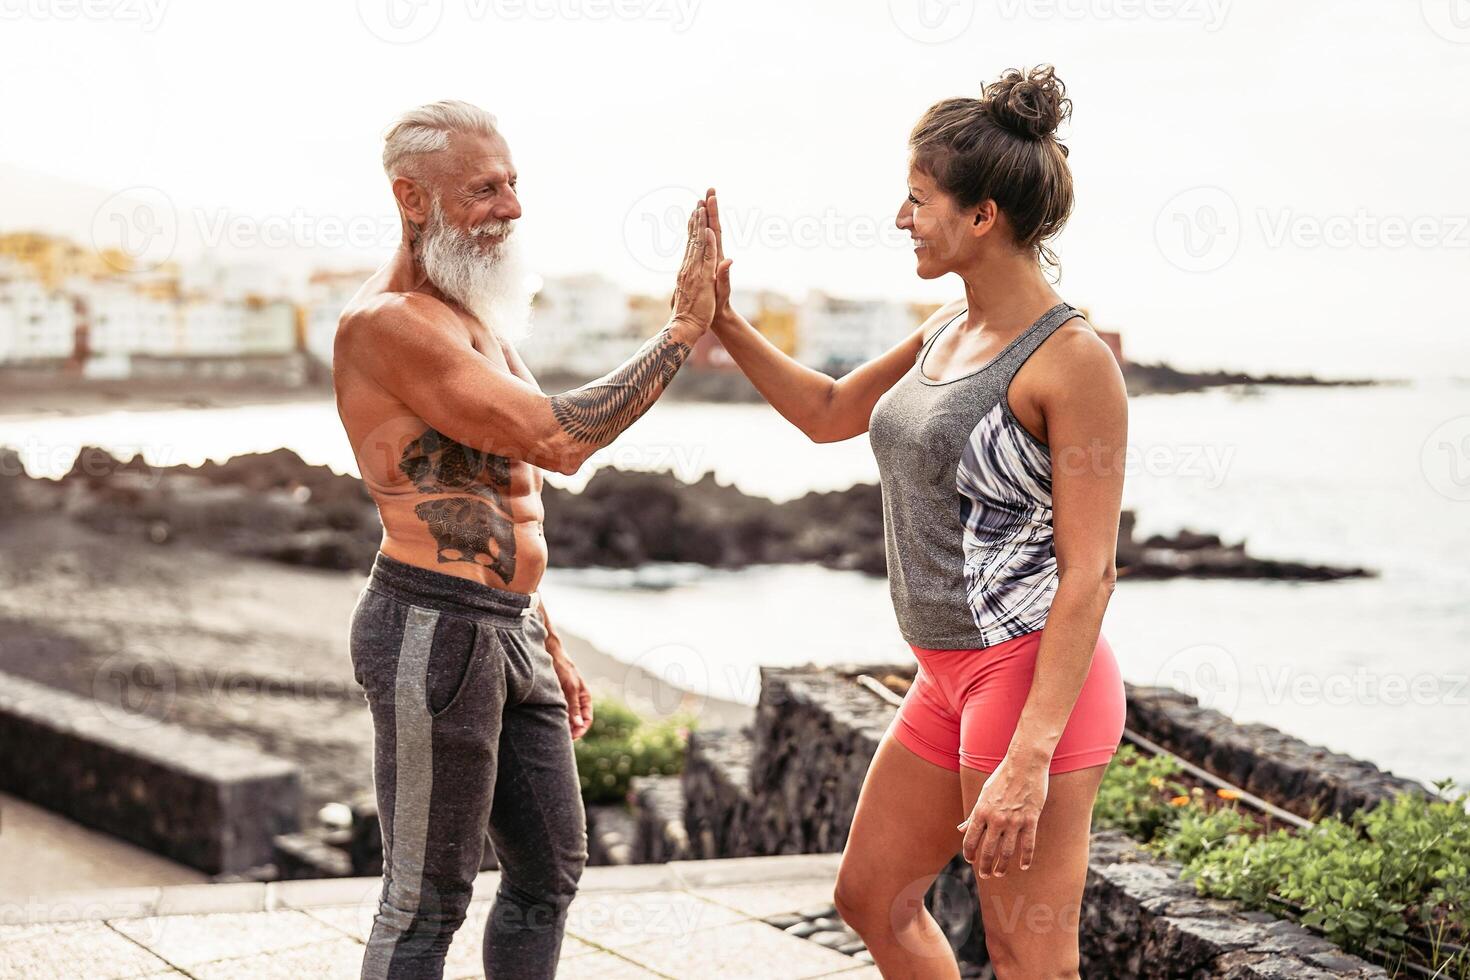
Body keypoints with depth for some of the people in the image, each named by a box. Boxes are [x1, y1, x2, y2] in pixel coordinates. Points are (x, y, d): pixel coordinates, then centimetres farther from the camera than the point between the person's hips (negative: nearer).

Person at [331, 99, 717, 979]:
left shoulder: (477, 322, 16)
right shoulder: (388, 322, -16)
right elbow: (558, 439, -23)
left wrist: (550, 644, 21)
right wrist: (684, 330, -18)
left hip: (509, 627, 10)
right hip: (434, 629, -10)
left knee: (551, 870, 17)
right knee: (429, 899, -1)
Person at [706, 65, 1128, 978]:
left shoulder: (1074, 361, -17)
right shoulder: (948, 331, 9)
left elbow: (1088, 575, -20)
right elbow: (830, 412, 25)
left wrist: (1030, 759, -24)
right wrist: (724, 323, 15)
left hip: (1032, 678, -9)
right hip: (951, 677, 9)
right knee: (873, 897, 21)